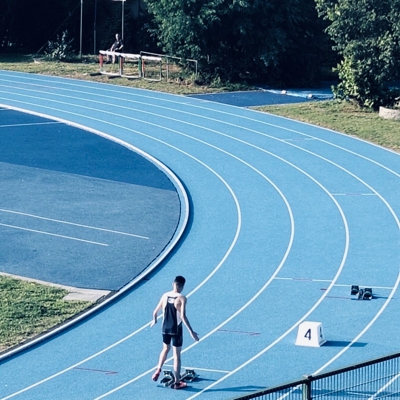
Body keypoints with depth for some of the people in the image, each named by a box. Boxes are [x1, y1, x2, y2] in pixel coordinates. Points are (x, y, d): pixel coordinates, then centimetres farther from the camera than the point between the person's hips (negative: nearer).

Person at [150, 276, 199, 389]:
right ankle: (177, 382, 10)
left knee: (165, 349, 28)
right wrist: (191, 332, -22)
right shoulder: (182, 298, -14)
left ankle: (158, 370, 13)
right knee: (176, 355, 5)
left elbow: (155, 312, 7)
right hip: (176, 329, -4)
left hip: (165, 328, 4)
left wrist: (154, 321, 29)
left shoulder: (165, 296, 0)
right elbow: (183, 316, -24)